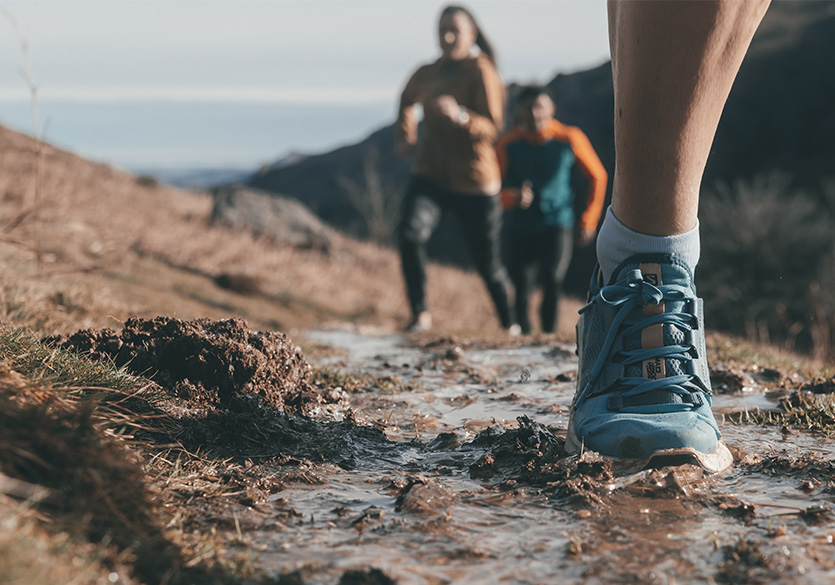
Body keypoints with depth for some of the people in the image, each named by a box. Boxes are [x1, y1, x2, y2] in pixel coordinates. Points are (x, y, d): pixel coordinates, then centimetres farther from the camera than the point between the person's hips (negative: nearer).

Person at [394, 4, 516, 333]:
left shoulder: (481, 71, -11)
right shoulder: (427, 74, 5)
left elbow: (491, 128, -20)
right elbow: (407, 102, 29)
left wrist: (460, 116, -38)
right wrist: (404, 137, 15)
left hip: (474, 182, -3)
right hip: (431, 175, 4)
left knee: (488, 263, 7)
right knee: (410, 231, -26)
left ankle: (509, 324, 32)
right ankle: (420, 315, -15)